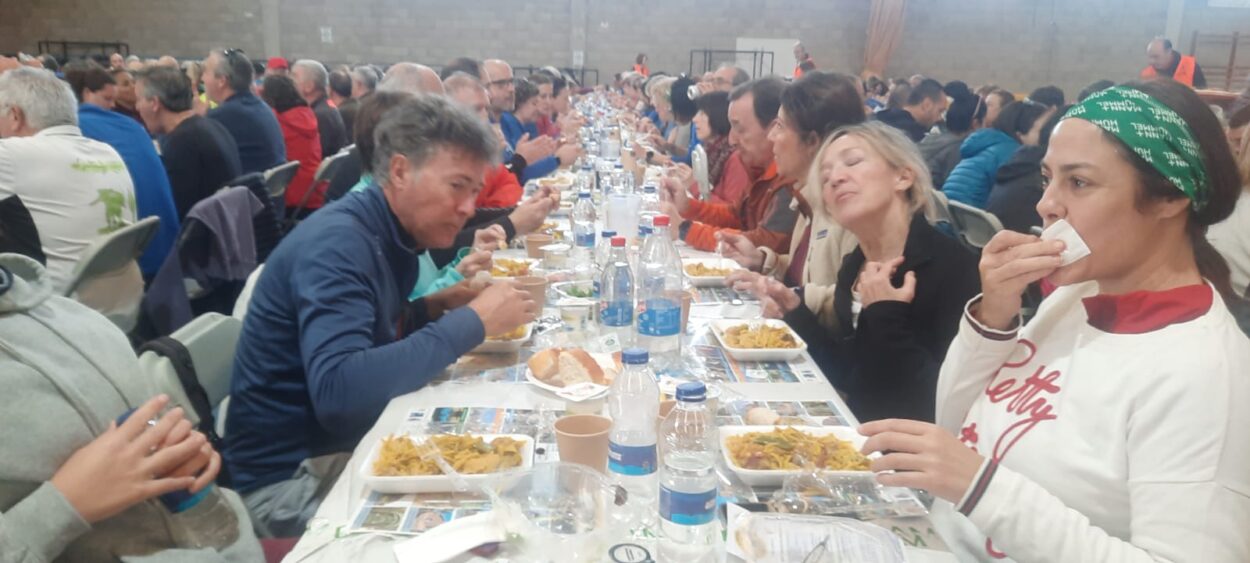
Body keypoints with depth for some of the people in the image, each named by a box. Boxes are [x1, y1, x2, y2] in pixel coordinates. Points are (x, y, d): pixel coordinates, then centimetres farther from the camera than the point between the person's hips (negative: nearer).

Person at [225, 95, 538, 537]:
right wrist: (471, 322, -28)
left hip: (353, 445, 8)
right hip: (294, 474, -8)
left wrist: (436, 307, -3)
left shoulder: (395, 234, 3)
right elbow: (339, 392, -35)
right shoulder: (338, 242, -22)